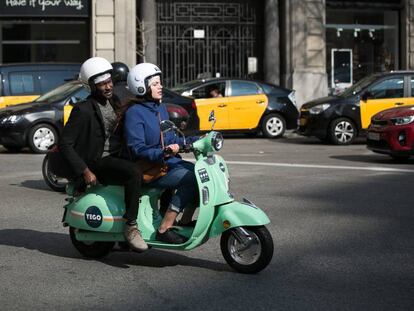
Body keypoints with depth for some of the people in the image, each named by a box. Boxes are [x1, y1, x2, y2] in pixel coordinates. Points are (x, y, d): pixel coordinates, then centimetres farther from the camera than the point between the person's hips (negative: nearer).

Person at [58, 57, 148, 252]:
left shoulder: (114, 101, 11)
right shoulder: (84, 110, -13)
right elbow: (65, 144, -14)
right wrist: (85, 171, -20)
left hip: (116, 157, 8)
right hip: (98, 162, -8)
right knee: (134, 172, -34)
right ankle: (131, 227, -29)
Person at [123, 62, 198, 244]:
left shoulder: (160, 108, 15)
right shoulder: (134, 113, -13)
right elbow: (137, 149, -21)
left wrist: (195, 140, 8)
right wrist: (162, 153, -36)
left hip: (168, 161, 9)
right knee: (191, 178, -25)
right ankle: (164, 229, -23)